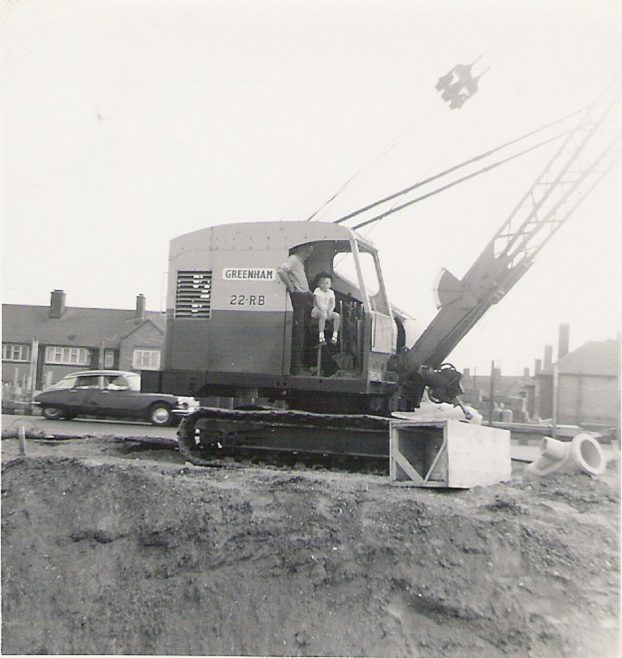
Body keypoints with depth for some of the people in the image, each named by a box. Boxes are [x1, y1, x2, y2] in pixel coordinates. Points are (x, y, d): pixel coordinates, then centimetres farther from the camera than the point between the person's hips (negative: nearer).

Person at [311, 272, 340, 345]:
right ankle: (321, 337, -40)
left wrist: (330, 311, -20)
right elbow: (318, 303, -16)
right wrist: (323, 311, -27)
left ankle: (335, 336, -19)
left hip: (328, 311, 5)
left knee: (337, 316, -21)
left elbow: (333, 304, -1)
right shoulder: (317, 290, -4)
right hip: (317, 311, -5)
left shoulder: (331, 292, 10)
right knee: (323, 315, -38)